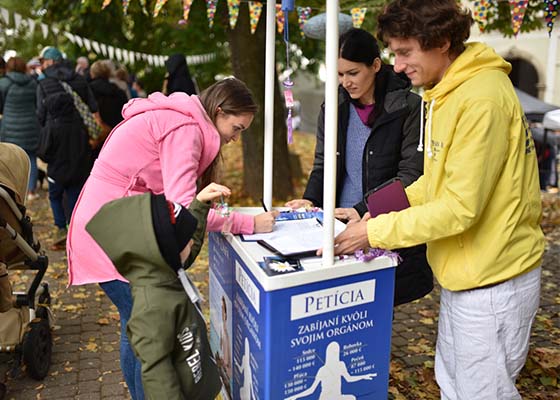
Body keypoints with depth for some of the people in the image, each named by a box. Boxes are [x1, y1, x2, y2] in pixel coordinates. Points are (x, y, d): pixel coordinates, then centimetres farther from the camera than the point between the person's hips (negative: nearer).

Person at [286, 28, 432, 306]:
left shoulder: (408, 107, -7)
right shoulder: (334, 108, 9)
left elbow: (410, 175, -10)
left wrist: (363, 210, -19)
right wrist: (310, 199, -5)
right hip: (338, 223, 4)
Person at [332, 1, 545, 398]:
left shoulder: (481, 100, -23)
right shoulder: (447, 93, 9)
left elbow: (460, 208, -25)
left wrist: (374, 231, -18)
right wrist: (384, 209, 4)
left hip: (493, 283, -9)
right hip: (463, 274, 9)